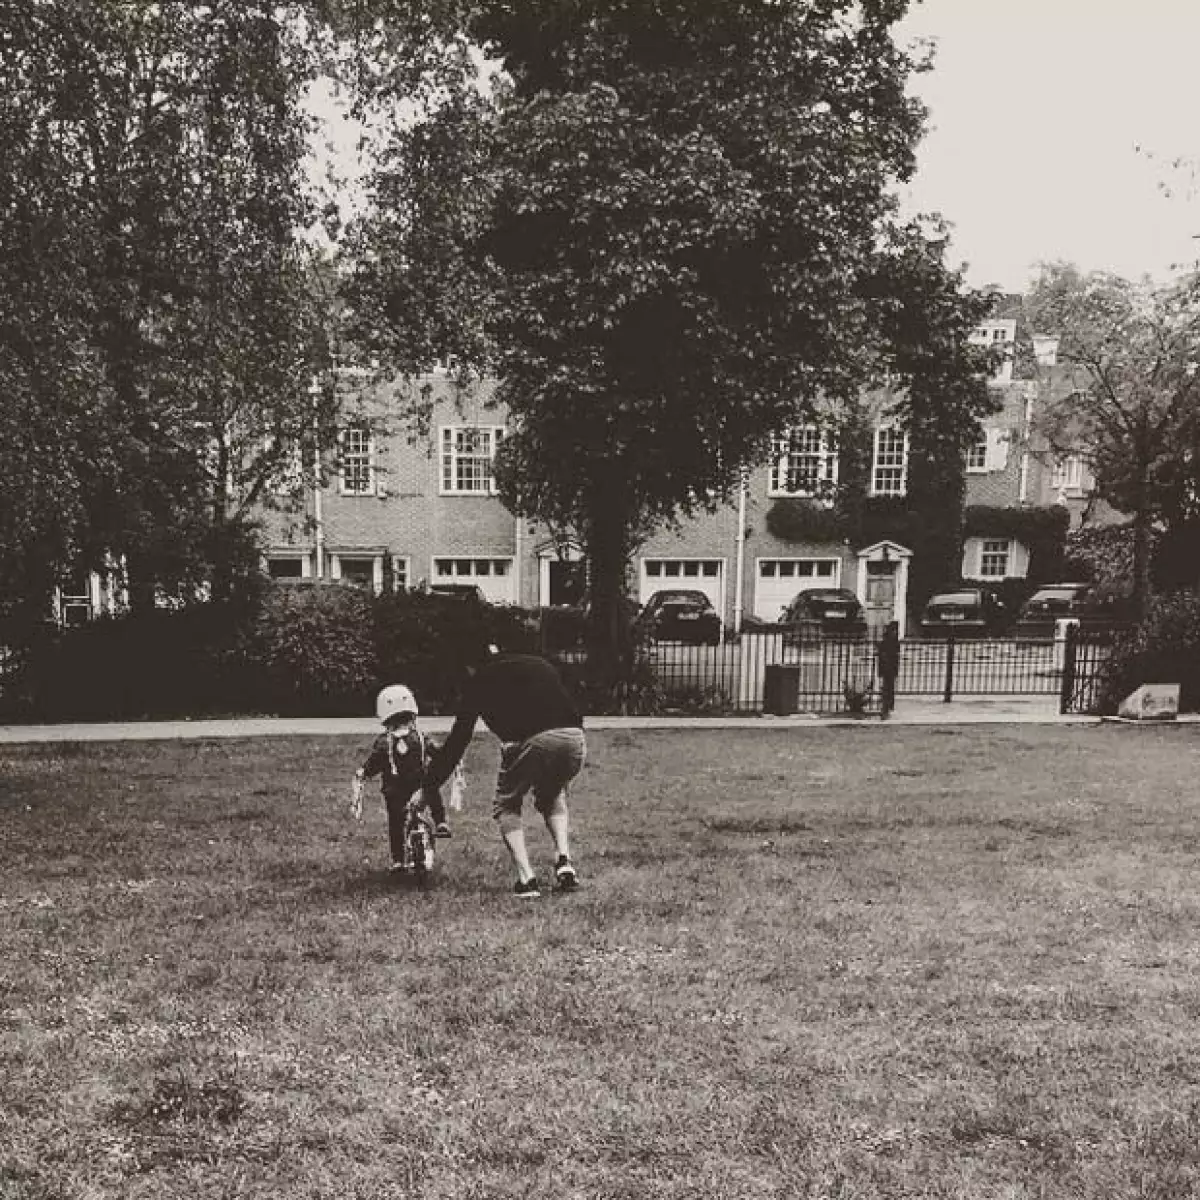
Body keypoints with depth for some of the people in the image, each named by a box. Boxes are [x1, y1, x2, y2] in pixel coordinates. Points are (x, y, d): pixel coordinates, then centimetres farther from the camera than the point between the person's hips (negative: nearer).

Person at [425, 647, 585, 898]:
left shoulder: (478, 680, 19)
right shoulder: (540, 663, 29)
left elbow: (457, 741, 19)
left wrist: (428, 786, 27)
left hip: (528, 742, -4)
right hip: (574, 739, 4)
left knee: (506, 806, 24)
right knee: (552, 795, 33)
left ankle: (527, 878, 10)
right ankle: (564, 862, 17)